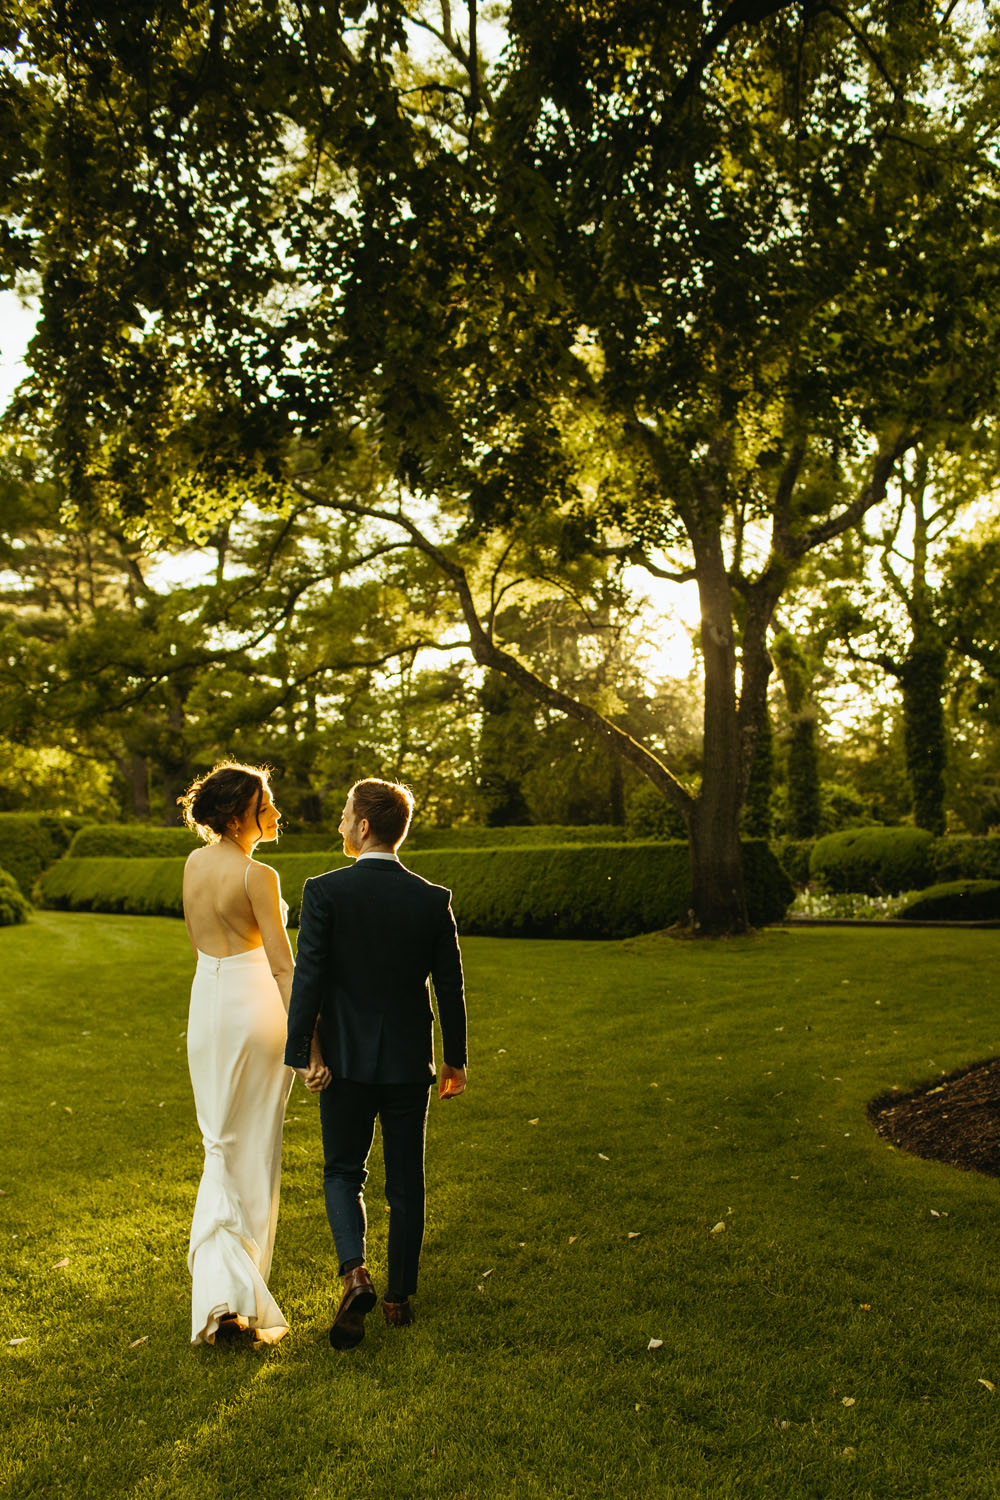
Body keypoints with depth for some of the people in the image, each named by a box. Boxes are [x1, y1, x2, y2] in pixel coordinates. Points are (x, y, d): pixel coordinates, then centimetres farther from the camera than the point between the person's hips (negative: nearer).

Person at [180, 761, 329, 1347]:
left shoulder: (194, 864, 4)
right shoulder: (258, 876, -18)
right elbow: (283, 966, -21)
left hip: (207, 1001, 6)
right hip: (257, 1005, -6)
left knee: (222, 1148, 18)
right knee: (255, 1150, 9)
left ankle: (219, 1289, 9)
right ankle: (248, 1295, 21)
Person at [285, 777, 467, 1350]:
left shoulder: (324, 891, -12)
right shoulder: (433, 899, -5)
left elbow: (309, 977, -12)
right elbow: (450, 986, -1)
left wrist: (298, 1055, -4)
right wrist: (456, 1060, 9)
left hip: (346, 1058, -2)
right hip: (410, 1061, 2)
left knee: (343, 1173, 15)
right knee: (406, 1183, 14)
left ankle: (355, 1274, -4)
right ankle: (400, 1296, 24)